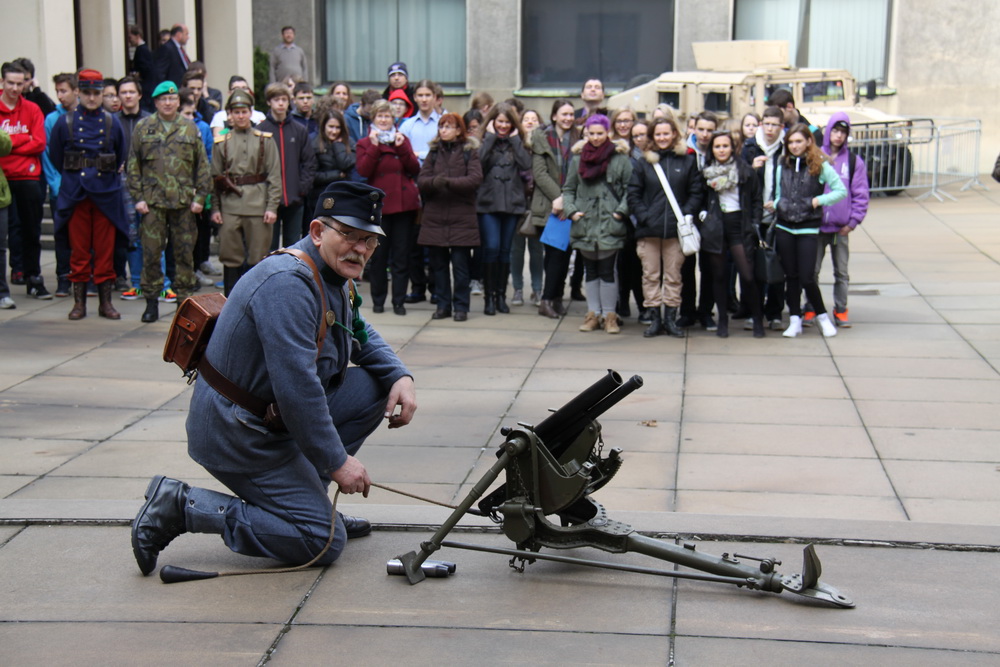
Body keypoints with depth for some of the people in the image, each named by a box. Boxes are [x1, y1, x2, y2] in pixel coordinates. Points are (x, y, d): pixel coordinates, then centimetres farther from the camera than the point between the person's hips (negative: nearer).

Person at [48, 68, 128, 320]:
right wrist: (74, 176, 13)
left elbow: (121, 158, 16)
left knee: (105, 250, 4)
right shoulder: (64, 122, 1)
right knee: (79, 250, 4)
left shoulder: (112, 123, 4)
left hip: (106, 194, 1)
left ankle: (106, 302, 11)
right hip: (75, 195, -1)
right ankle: (79, 302, 11)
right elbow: (56, 157, 10)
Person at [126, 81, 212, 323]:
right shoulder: (143, 128, 7)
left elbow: (202, 165, 9)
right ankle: (151, 301, 8)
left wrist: (200, 197, 1)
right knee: (151, 253, -1)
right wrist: (138, 197, -1)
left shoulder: (190, 128, 8)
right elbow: (133, 165, 7)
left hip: (183, 202, 1)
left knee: (185, 253, 4)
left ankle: (185, 299, 14)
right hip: (152, 201, -1)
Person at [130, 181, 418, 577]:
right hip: (238, 435, -10)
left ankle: (308, 494, 12)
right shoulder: (288, 283, -24)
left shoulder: (336, 279, 8)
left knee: (378, 386, 6)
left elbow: (363, 337, 25)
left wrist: (400, 376, 4)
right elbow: (296, 387, -28)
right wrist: (336, 460, -20)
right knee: (325, 543, -9)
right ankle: (183, 507, -7)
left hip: (274, 417, 10)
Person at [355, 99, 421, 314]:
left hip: (403, 203, 1)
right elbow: (363, 171, -10)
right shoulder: (365, 143, 7)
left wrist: (402, 147, -8)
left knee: (401, 255, 0)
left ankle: (399, 301, 5)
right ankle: (378, 299, 14)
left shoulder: (402, 140, 13)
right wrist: (374, 146, -14)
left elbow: (415, 169, 2)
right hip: (378, 205, -1)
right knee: (378, 255, 4)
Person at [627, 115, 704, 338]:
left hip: (675, 229, 0)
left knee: (673, 276, 6)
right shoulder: (644, 162, 7)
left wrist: (685, 214, -9)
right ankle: (654, 319, 10)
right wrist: (643, 216, -9)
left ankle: (671, 319, 13)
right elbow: (633, 194, 4)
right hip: (648, 229, 1)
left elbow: (697, 192, 4)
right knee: (651, 276, 3)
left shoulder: (687, 161, 5)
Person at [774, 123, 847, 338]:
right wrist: (774, 206, -2)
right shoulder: (782, 165, 9)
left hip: (808, 229, -4)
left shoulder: (820, 165, -3)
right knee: (791, 276, 7)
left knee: (807, 278, -6)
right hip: (784, 228, 4)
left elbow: (841, 191, -2)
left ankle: (822, 316, 14)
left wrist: (818, 201, -10)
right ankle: (795, 320, 15)